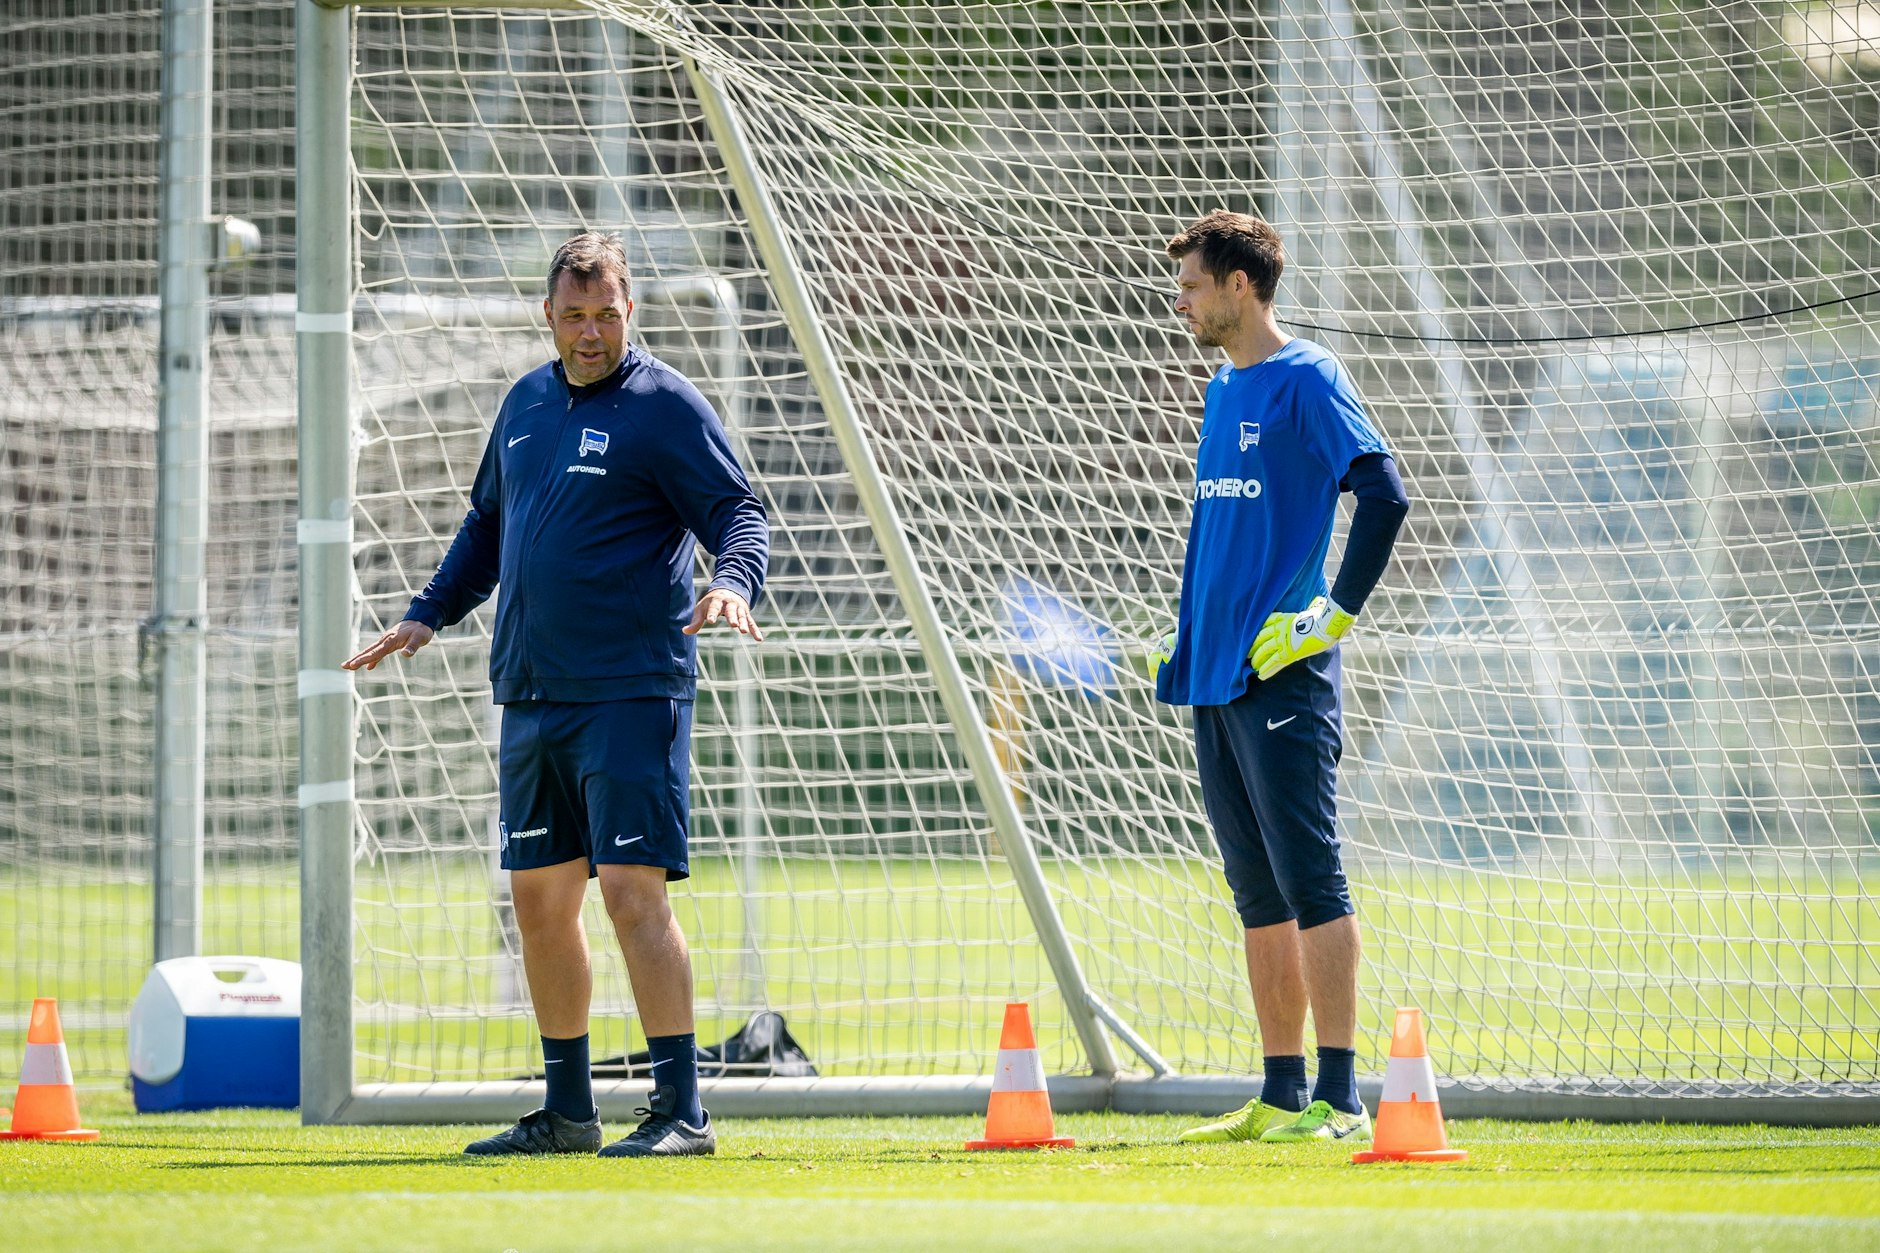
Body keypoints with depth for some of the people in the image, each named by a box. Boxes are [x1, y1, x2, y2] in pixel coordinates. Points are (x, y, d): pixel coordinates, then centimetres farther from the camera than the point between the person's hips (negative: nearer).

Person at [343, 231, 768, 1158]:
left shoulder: (664, 406, -5)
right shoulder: (527, 403, 16)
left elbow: (739, 515, -10)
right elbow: (488, 522, 28)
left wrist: (732, 582, -30)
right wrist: (428, 614, 20)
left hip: (631, 692, -8)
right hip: (531, 696, 8)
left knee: (633, 889, -14)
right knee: (540, 896, 10)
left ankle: (681, 1111, -14)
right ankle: (567, 1111, 19)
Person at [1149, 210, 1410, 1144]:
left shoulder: (1304, 380, -8)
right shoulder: (1224, 390, 18)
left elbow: (1383, 496, -16)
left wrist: (1337, 612, -16)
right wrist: (1184, 638, 21)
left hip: (1283, 676, -9)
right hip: (1216, 677, 9)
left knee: (1310, 882, -9)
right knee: (1260, 894, 10)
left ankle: (1338, 1099, -11)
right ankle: (1281, 1096, 14)